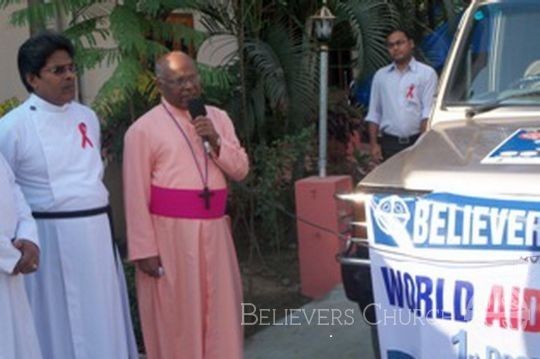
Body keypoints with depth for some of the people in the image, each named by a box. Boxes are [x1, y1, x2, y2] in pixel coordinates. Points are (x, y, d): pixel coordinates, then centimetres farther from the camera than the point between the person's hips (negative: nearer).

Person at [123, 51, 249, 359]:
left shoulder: (218, 118, 11)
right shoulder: (144, 129, -5)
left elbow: (241, 170, 8)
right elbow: (136, 195, -7)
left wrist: (216, 143, -9)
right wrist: (145, 249, -10)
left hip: (214, 230, 5)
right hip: (170, 233, -5)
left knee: (220, 310, 11)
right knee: (176, 316, 3)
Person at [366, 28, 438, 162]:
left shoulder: (427, 73, 3)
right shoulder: (381, 75, 14)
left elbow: (428, 112, -4)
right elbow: (374, 114, 13)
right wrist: (374, 144, 4)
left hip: (416, 141, -3)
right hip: (389, 143, 3)